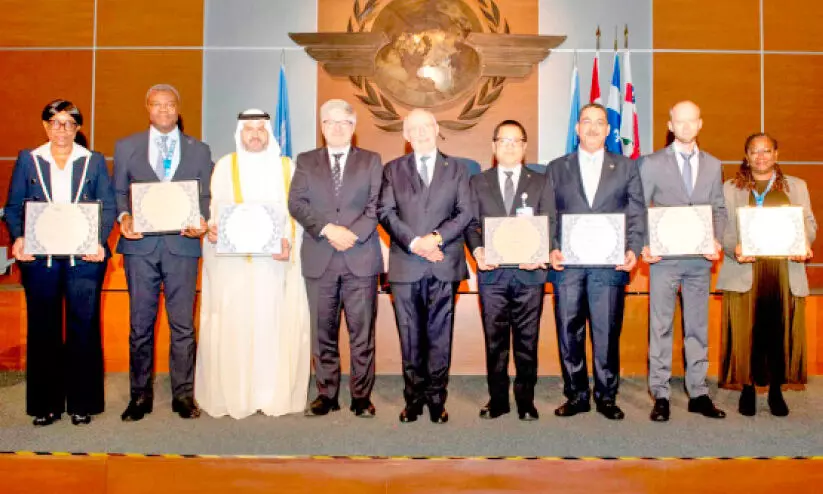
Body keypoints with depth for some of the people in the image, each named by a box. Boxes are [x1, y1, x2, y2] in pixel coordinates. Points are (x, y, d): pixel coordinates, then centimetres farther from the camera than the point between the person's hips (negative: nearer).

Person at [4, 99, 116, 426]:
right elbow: (13, 207, 7)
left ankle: (82, 403, 13)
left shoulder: (95, 161, 10)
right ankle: (45, 404, 18)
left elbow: (108, 207, 4)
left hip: (84, 256, -1)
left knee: (84, 328, 1)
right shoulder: (28, 160, 11)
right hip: (39, 256, 1)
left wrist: (99, 241, -13)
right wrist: (18, 238, -11)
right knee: (43, 329, 6)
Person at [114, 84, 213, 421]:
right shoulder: (126, 146, 11)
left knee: (183, 324, 2)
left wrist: (201, 221, -10)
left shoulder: (199, 150, 11)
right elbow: (118, 192, 11)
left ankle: (183, 395, 12)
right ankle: (140, 395, 18)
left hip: (182, 244, 0)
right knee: (140, 324, 6)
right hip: (140, 245, 1)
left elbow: (206, 196, 9)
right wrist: (123, 216, -9)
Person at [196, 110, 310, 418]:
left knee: (276, 324, 0)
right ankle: (231, 395, 9)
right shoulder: (225, 166, 10)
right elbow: (214, 207, 6)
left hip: (276, 259, 1)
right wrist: (212, 228, -15)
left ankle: (275, 393, 11)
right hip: (232, 259, 0)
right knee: (232, 324, -2)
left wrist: (288, 242, -11)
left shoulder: (286, 167, 11)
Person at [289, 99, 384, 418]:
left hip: (361, 259, -1)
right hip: (319, 260, 1)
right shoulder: (306, 161, 12)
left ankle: (361, 396, 12)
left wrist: (354, 234, -13)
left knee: (362, 331, 2)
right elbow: (296, 203, 1)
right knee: (323, 332, 7)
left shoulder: (371, 161, 11)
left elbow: (376, 206, 1)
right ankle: (326, 394, 18)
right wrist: (327, 229, -13)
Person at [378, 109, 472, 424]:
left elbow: (465, 212, 4)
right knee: (410, 336, 5)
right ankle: (413, 398, 15)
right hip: (405, 265, 0)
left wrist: (437, 237, -12)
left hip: (444, 265, 0)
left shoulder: (456, 169, 13)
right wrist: (414, 241, -12)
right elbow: (385, 212, 1)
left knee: (439, 334, 3)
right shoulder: (393, 169, 12)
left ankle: (436, 398, 13)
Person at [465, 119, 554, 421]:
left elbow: (549, 226, 5)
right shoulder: (478, 183, 12)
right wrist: (477, 250, -12)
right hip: (492, 272, 1)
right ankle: (497, 399, 17)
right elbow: (471, 224, 7)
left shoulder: (541, 183, 11)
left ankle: (525, 400, 17)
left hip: (529, 271, 0)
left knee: (527, 340, 5)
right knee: (495, 340, 6)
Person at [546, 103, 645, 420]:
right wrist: (550, 249, -6)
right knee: (569, 332, 4)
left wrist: (633, 250, -7)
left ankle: (606, 397, 15)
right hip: (567, 263, 1)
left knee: (607, 333, 1)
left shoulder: (626, 167, 13)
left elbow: (637, 214, 8)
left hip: (609, 263, -1)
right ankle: (576, 395, 16)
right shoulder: (557, 168, 14)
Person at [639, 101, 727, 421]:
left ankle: (698, 394, 18)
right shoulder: (652, 163, 2)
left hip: (700, 260, 3)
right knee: (660, 327, 1)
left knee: (698, 327, 9)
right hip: (664, 258, -3)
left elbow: (718, 209, 13)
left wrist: (716, 240, -4)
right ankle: (661, 396, 8)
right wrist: (643, 245, -13)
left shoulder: (713, 165, 12)